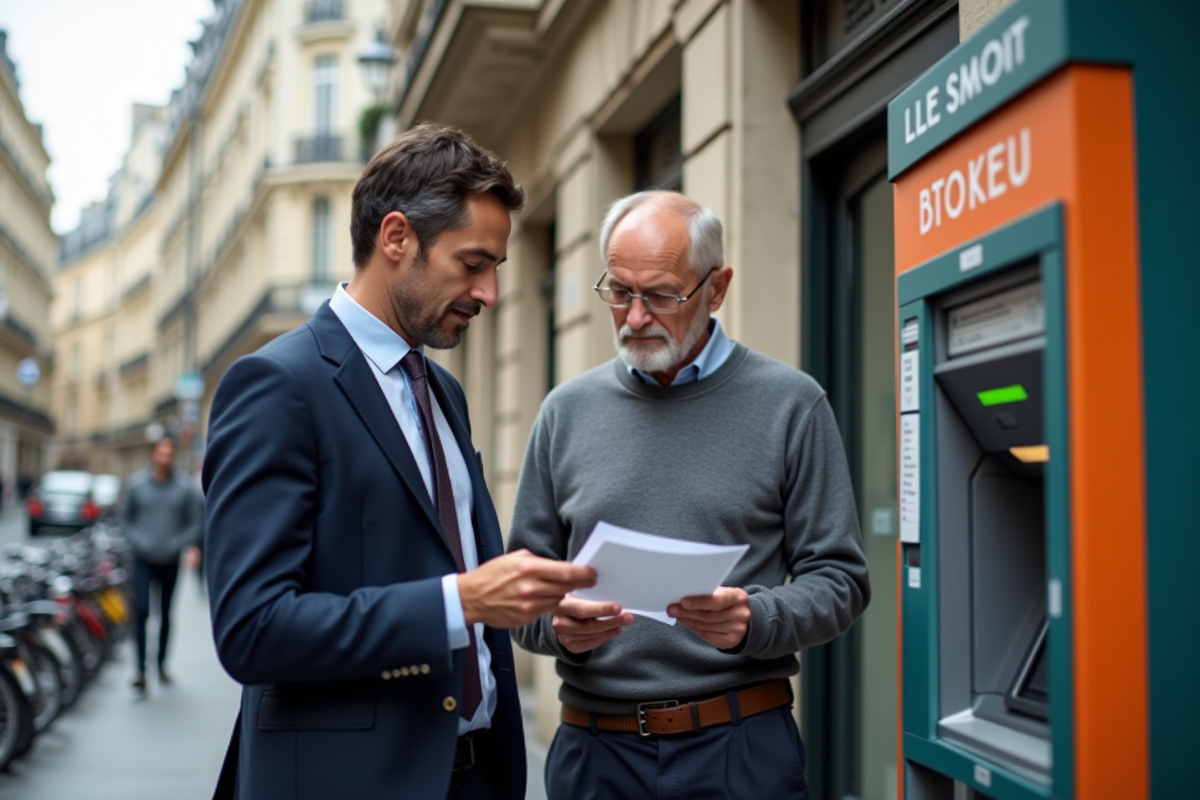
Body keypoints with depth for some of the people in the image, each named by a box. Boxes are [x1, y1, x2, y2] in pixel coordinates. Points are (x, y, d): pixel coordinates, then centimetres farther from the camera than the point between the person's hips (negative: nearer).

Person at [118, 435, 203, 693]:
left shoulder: (185, 487, -5)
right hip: (143, 560, -1)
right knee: (141, 610, -13)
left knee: (166, 614, 12)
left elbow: (196, 519, 2)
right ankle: (140, 668, -8)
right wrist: (137, 540, -8)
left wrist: (187, 545, -12)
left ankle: (161, 662, 28)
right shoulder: (137, 484, -4)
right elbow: (124, 517, 5)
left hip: (171, 561, 1)